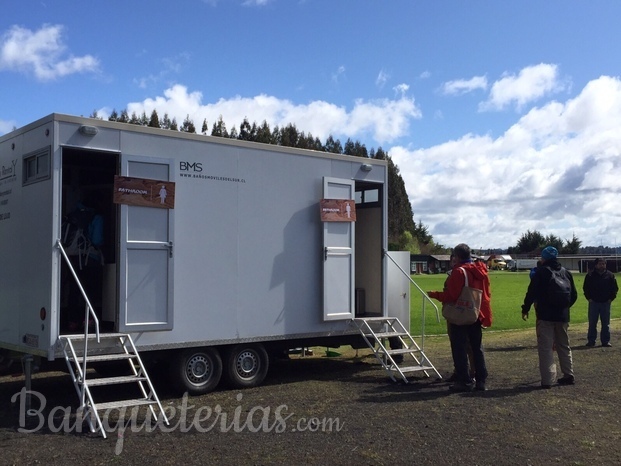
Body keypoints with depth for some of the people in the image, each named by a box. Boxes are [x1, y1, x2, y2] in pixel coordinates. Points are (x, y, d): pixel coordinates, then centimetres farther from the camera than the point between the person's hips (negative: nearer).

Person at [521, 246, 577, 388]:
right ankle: (568, 375, 22)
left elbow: (532, 292, -12)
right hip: (562, 316, 6)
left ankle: (547, 379, -9)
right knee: (564, 346, 19)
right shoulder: (566, 272, 10)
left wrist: (525, 309, -1)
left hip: (545, 316, -6)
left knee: (546, 347, -5)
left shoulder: (541, 272, -7)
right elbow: (574, 295, 14)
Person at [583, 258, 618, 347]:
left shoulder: (610, 275, 3)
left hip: (606, 303, 1)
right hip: (593, 302, -1)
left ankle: (606, 341, 12)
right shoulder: (590, 275, 0)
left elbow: (615, 288, 9)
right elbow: (585, 288, 6)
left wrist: (611, 298, 0)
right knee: (592, 323, 3)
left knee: (606, 324, 5)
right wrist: (589, 298, -3)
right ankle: (591, 341, 10)